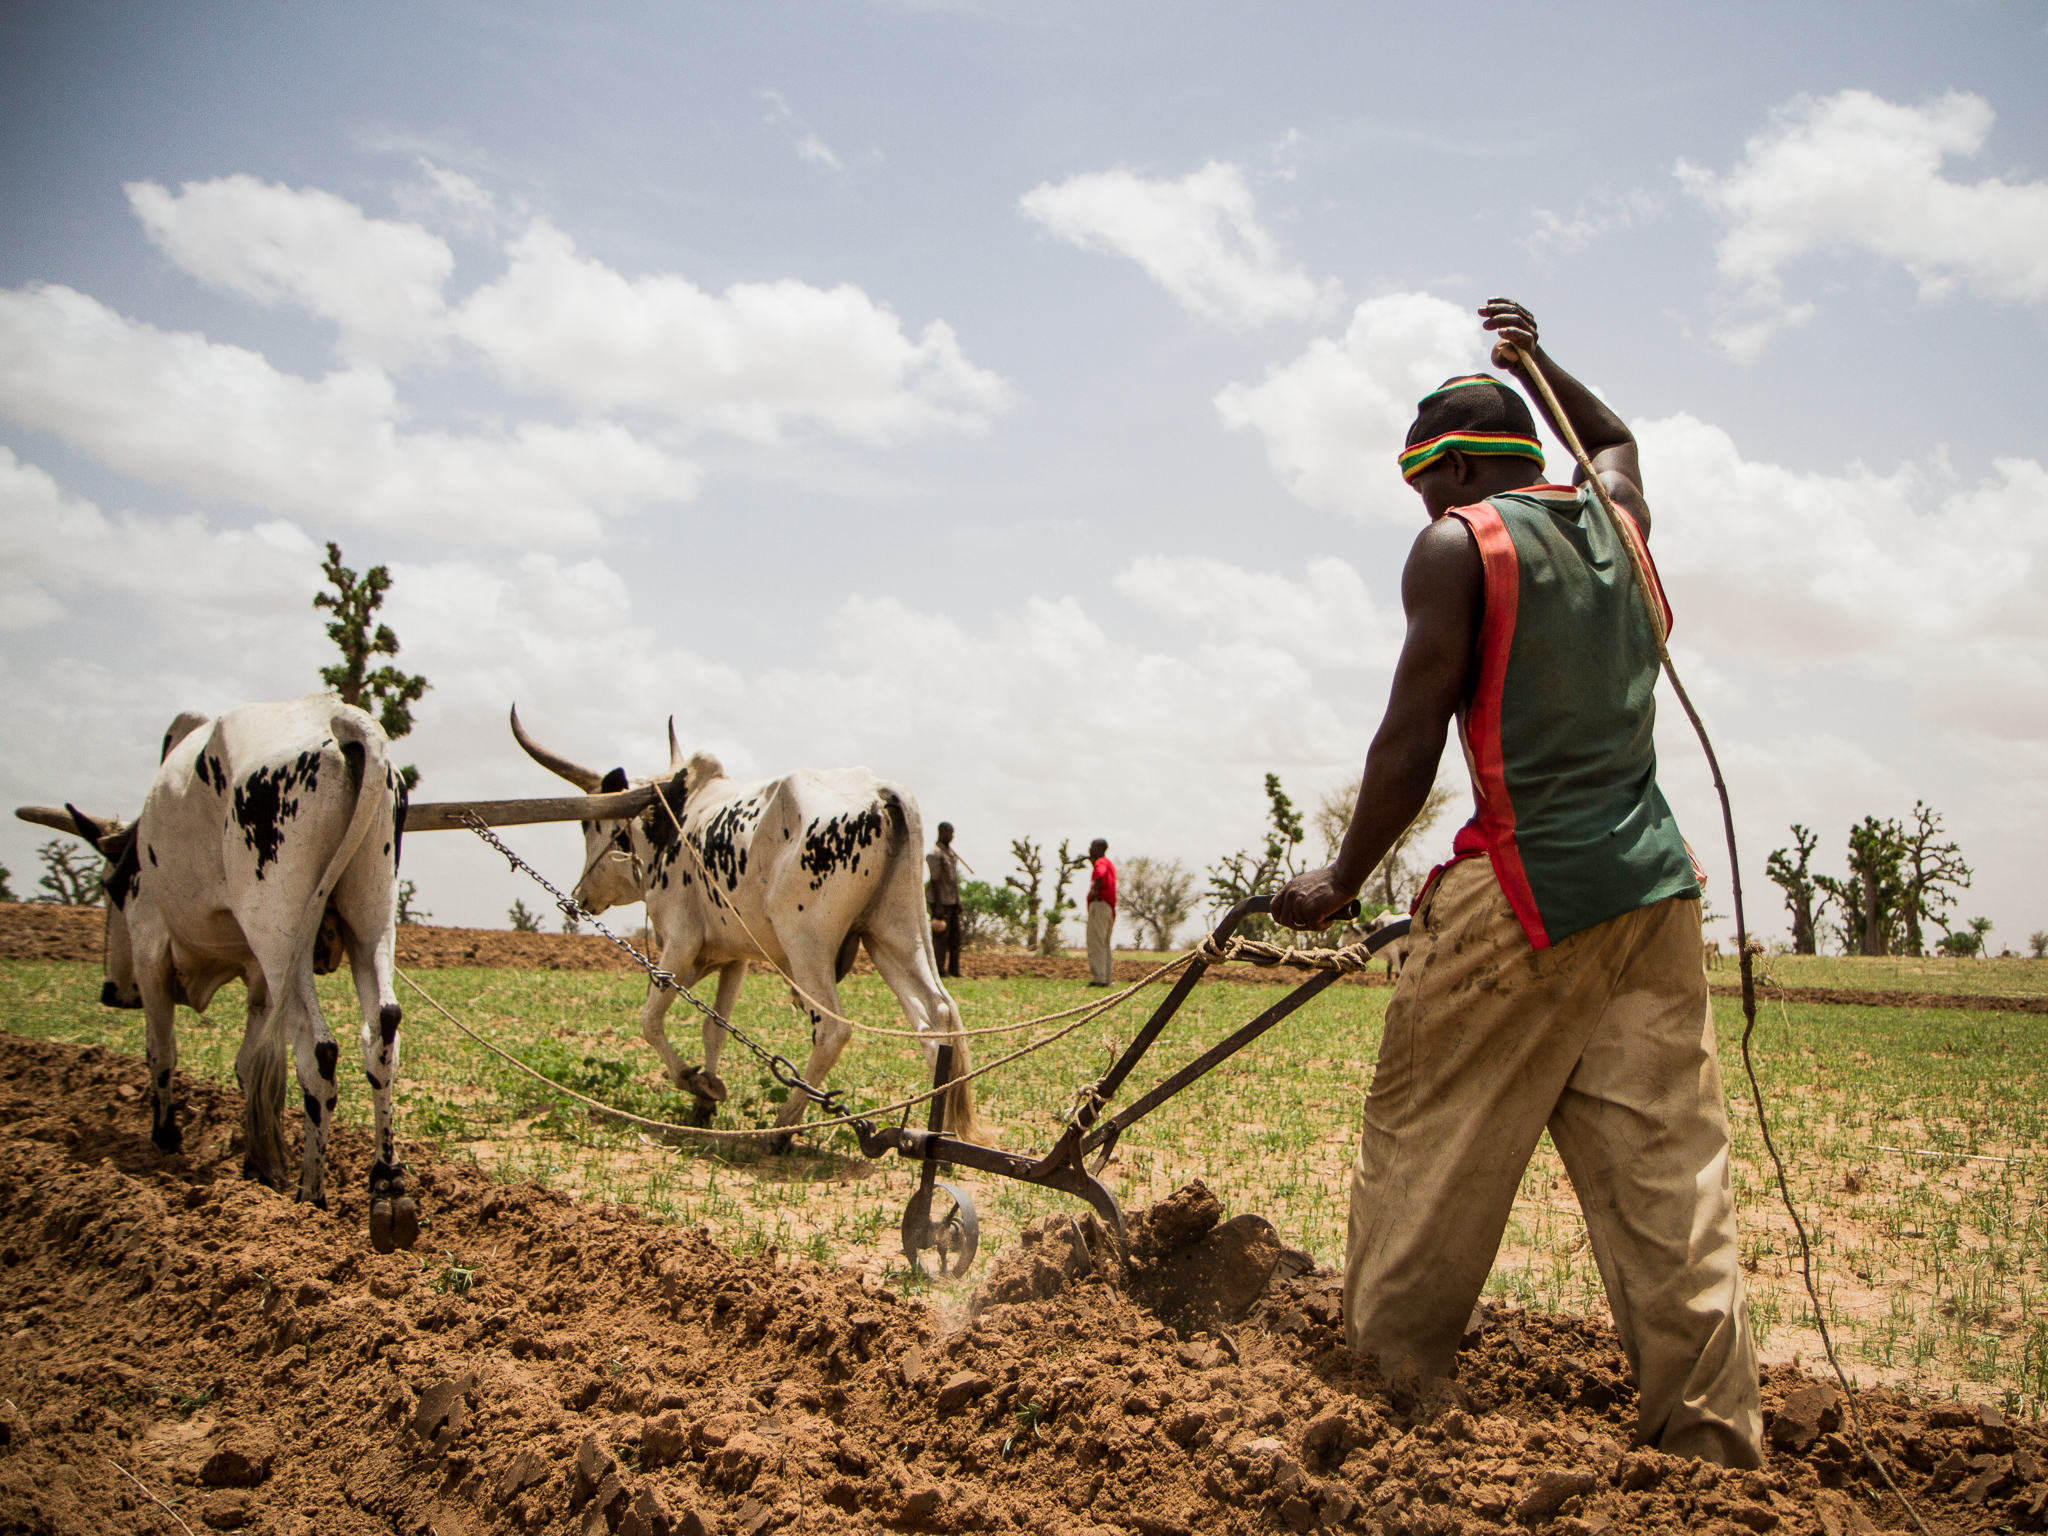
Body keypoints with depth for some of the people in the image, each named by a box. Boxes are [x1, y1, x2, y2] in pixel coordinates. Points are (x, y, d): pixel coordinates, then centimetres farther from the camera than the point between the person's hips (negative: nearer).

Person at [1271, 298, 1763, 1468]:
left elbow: (1413, 738, -8)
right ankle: (1714, 1442, 5)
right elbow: (1615, 438, 39)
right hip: (1654, 887, 6)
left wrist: (1343, 882, 1)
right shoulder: (1617, 519, 13)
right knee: (1670, 1176, 4)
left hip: (1525, 897, -6)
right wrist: (1536, 362, 38)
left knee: (1424, 1157, 6)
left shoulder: (1459, 546, -4)